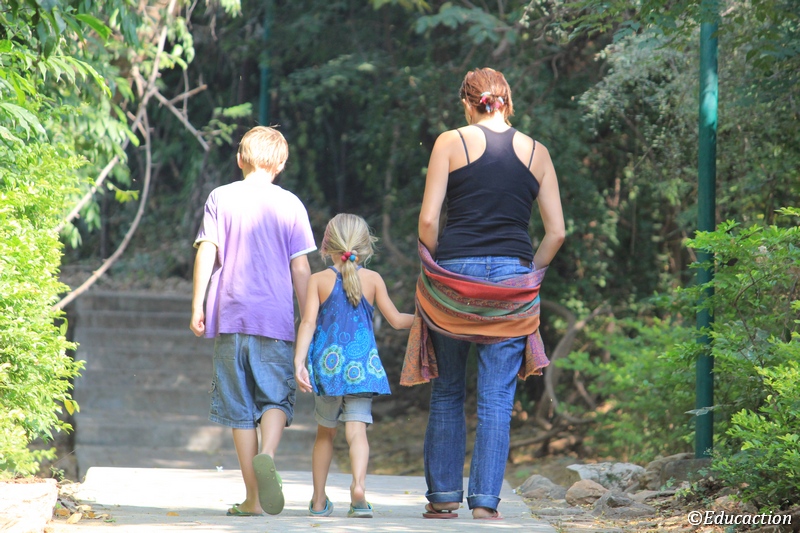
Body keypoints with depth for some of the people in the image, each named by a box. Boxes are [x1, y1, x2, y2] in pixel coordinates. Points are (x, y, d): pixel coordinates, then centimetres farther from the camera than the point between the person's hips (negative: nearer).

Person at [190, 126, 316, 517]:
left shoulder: (220, 198, 5)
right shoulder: (290, 205, 4)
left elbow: (206, 253, -1)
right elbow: (301, 268, 3)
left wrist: (197, 307, 3)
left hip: (230, 316, 1)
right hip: (275, 319, -1)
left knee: (240, 407, 5)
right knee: (277, 397, 5)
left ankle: (253, 498, 4)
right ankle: (267, 455, -27)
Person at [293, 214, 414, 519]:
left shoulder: (319, 280, 1)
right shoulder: (373, 279, 3)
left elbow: (308, 322, -8)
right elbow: (396, 320, 4)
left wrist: (299, 362, -12)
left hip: (327, 364, 1)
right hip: (362, 365, -1)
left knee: (325, 433, 15)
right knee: (357, 430, -7)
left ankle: (319, 500, 19)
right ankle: (359, 484, -32)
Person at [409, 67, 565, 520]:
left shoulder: (451, 143, 1)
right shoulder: (536, 153, 8)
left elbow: (428, 219, -5)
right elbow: (557, 231, 5)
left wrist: (435, 270, 7)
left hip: (453, 276, -1)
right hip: (513, 277, 1)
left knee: (447, 394, 11)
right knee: (497, 400, 3)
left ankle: (444, 497, 14)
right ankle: (485, 500, -2)